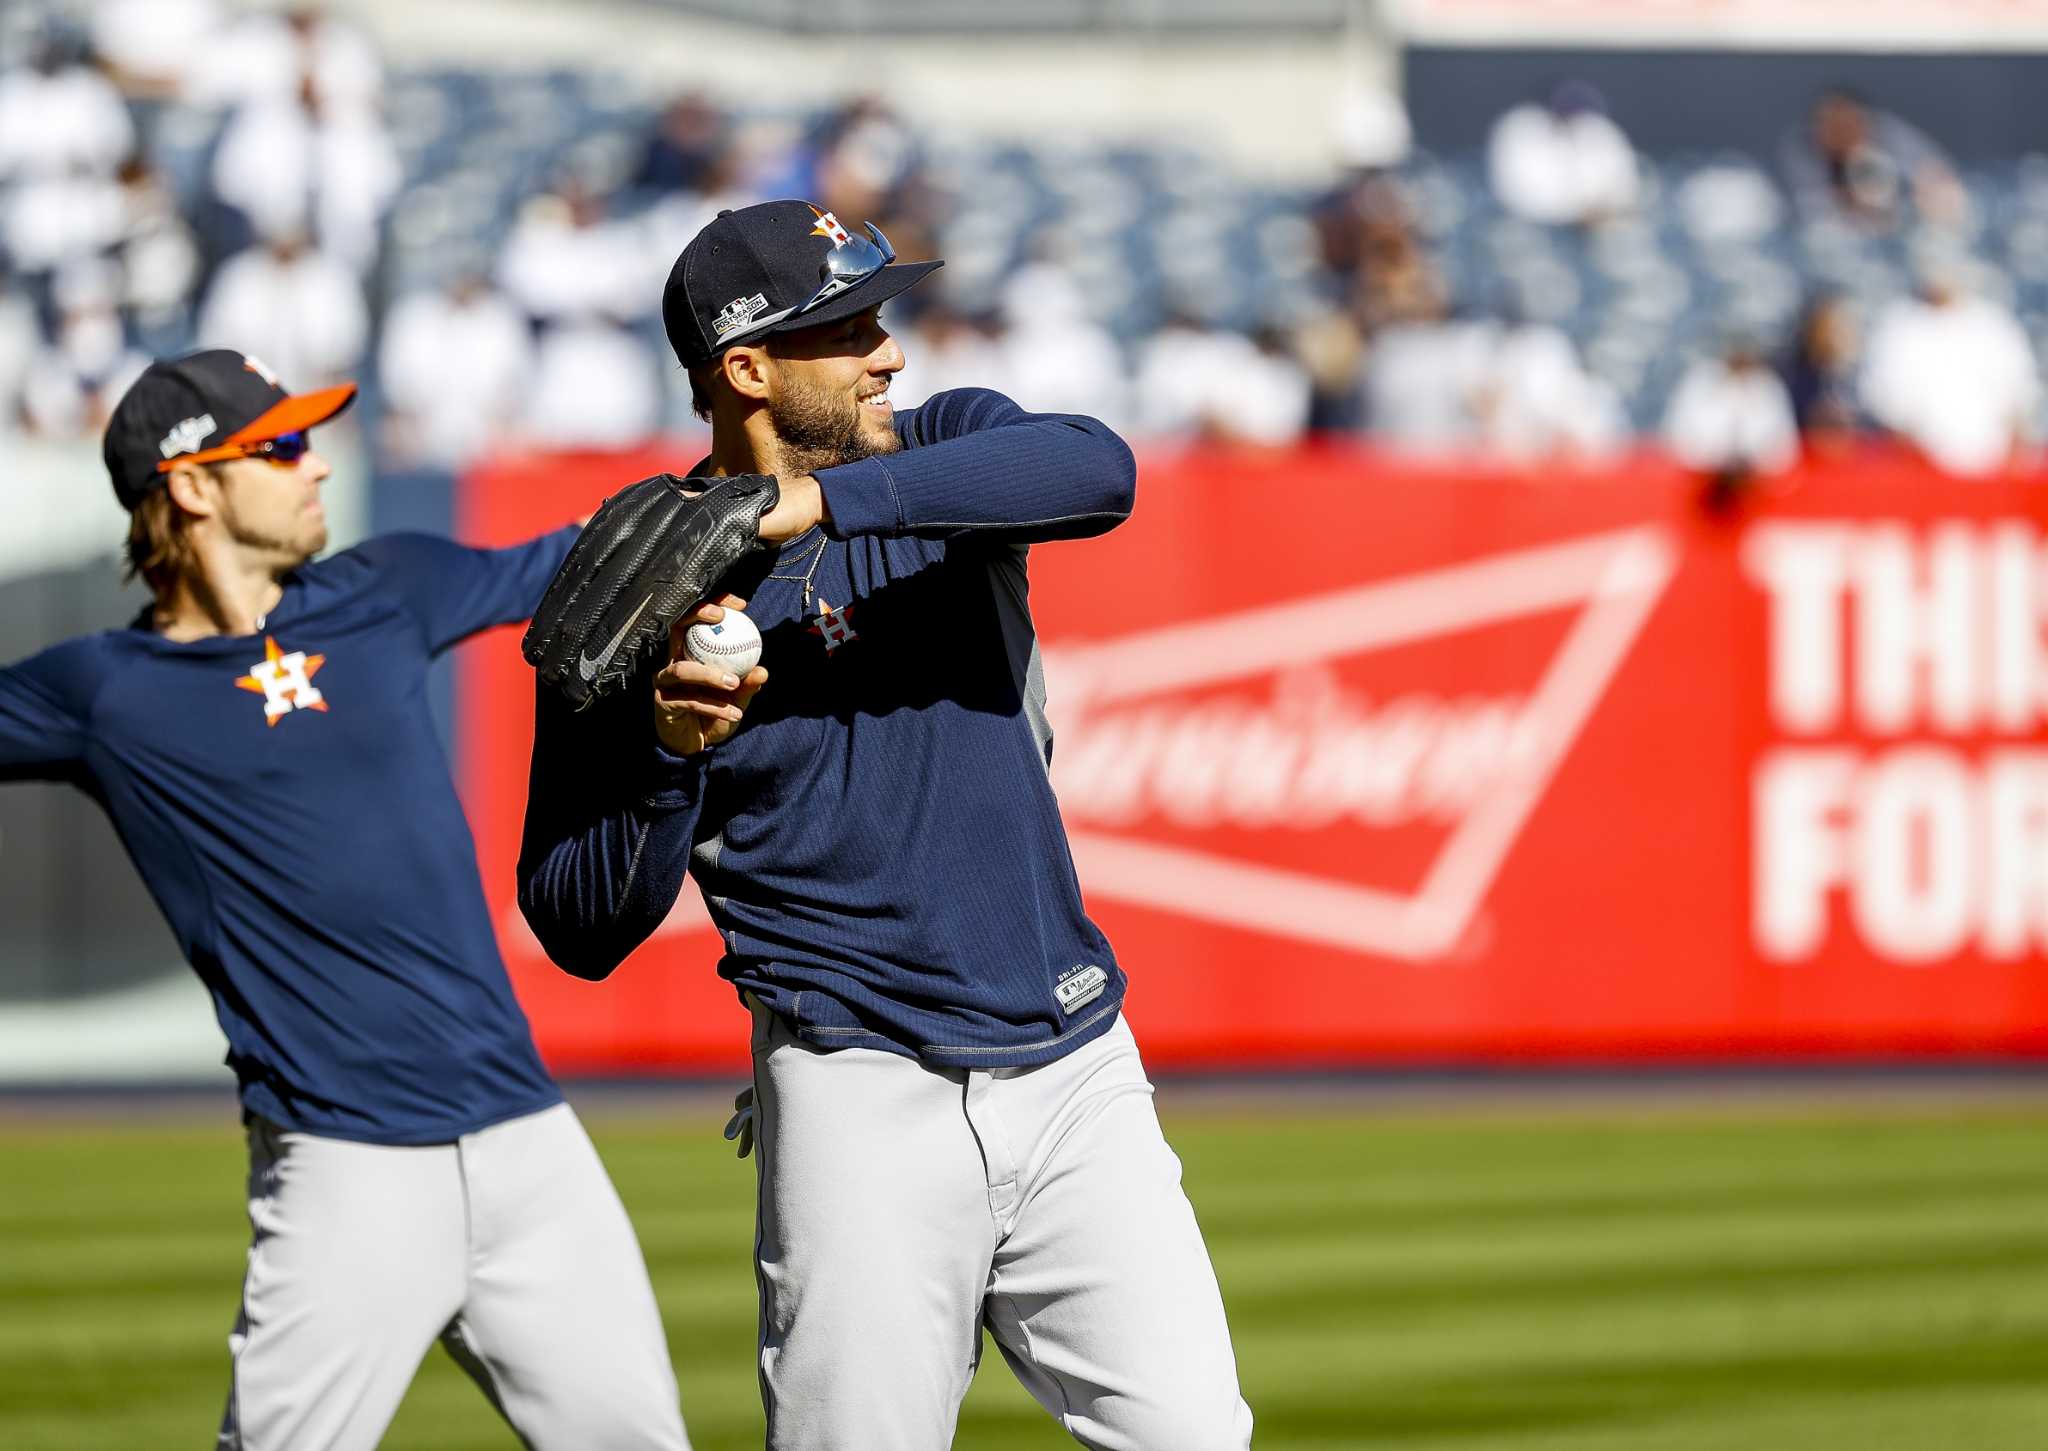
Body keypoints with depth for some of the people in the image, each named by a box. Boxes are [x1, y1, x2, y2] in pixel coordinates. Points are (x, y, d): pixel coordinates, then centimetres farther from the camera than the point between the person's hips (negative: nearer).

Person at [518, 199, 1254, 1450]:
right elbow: (579, 931, -3)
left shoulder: (942, 452, 5)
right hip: (865, 1098, -3)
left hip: (1074, 1067, 3)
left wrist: (814, 504, -26)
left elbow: (1097, 472, -20)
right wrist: (669, 753, -20)